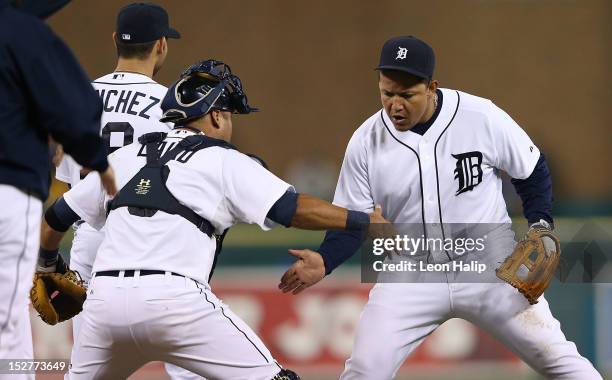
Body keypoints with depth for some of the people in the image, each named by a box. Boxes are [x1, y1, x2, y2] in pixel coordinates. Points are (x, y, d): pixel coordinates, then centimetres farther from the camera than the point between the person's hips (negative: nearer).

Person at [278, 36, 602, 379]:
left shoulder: (482, 117, -13)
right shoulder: (366, 142, -9)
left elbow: (533, 170, 3)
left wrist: (540, 226, -9)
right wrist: (324, 261, -19)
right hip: (412, 277, 1)